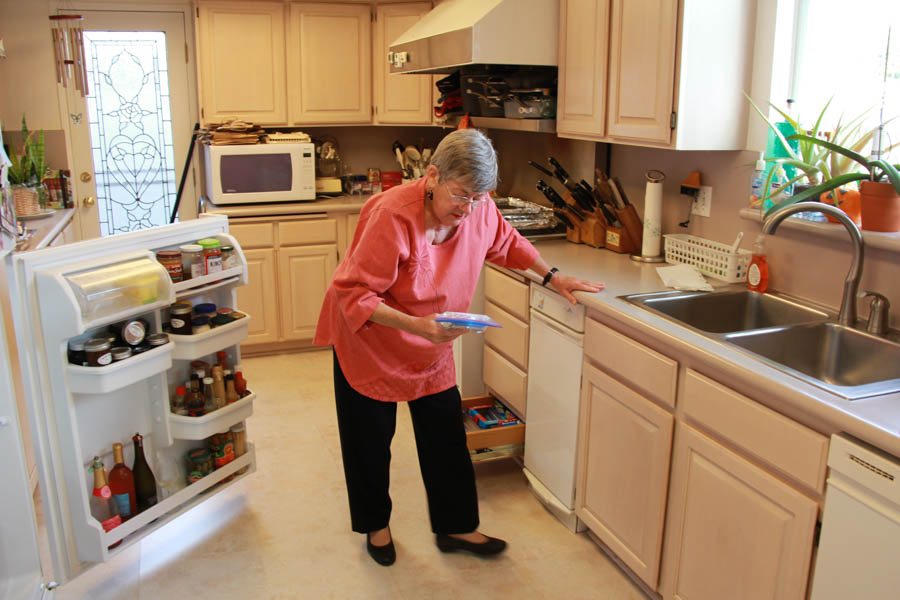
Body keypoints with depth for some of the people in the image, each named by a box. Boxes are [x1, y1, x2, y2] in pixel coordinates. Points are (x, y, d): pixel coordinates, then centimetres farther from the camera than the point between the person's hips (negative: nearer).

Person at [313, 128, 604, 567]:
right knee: (371, 440, 11)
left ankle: (456, 528, 27)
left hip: (432, 349, 5)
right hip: (368, 340, -4)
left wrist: (552, 277, 8)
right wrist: (414, 325, -41)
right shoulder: (392, 216, -32)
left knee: (446, 438, 8)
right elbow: (354, 295, -30)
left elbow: (506, 243, 10)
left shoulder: (479, 208, -13)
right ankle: (375, 524, 35)